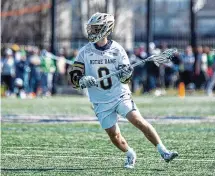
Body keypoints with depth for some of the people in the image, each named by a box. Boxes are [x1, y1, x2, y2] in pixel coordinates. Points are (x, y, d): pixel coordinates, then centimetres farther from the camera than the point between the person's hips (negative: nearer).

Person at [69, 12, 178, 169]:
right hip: (101, 102, 2)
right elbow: (74, 77, -1)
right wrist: (83, 81, -22)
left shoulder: (117, 49, -3)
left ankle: (163, 152, -18)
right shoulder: (85, 52, 0)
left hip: (120, 95, -2)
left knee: (138, 121, -19)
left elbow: (125, 79, 0)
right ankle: (130, 155, 28)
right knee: (114, 136, -1)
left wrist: (125, 74, -24)